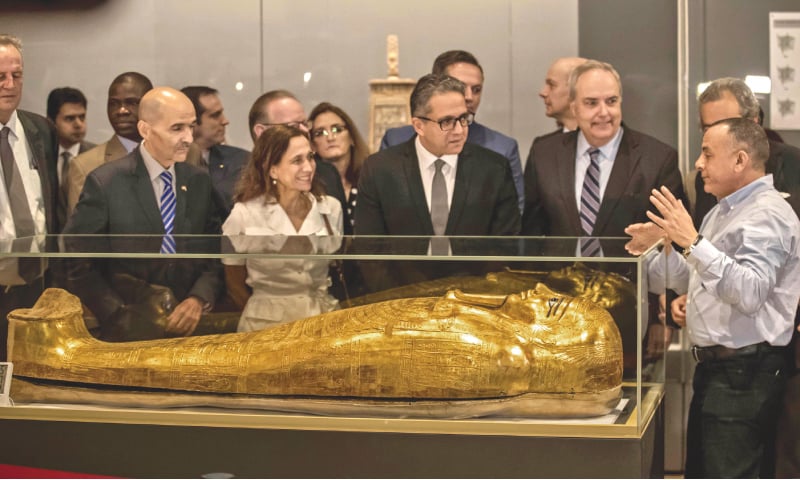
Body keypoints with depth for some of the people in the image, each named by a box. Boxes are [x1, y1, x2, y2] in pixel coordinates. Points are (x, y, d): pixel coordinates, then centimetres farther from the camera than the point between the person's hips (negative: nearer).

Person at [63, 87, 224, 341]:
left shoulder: (200, 181, 4)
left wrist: (199, 300, -11)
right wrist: (121, 316, -16)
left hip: (189, 328, 3)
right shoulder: (105, 183, -8)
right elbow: (79, 265, -8)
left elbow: (216, 254, 6)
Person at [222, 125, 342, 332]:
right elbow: (234, 283, 5)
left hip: (325, 315, 3)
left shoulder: (331, 208, 4)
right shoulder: (244, 215, -6)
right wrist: (261, 315, 2)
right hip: (268, 322, -3)